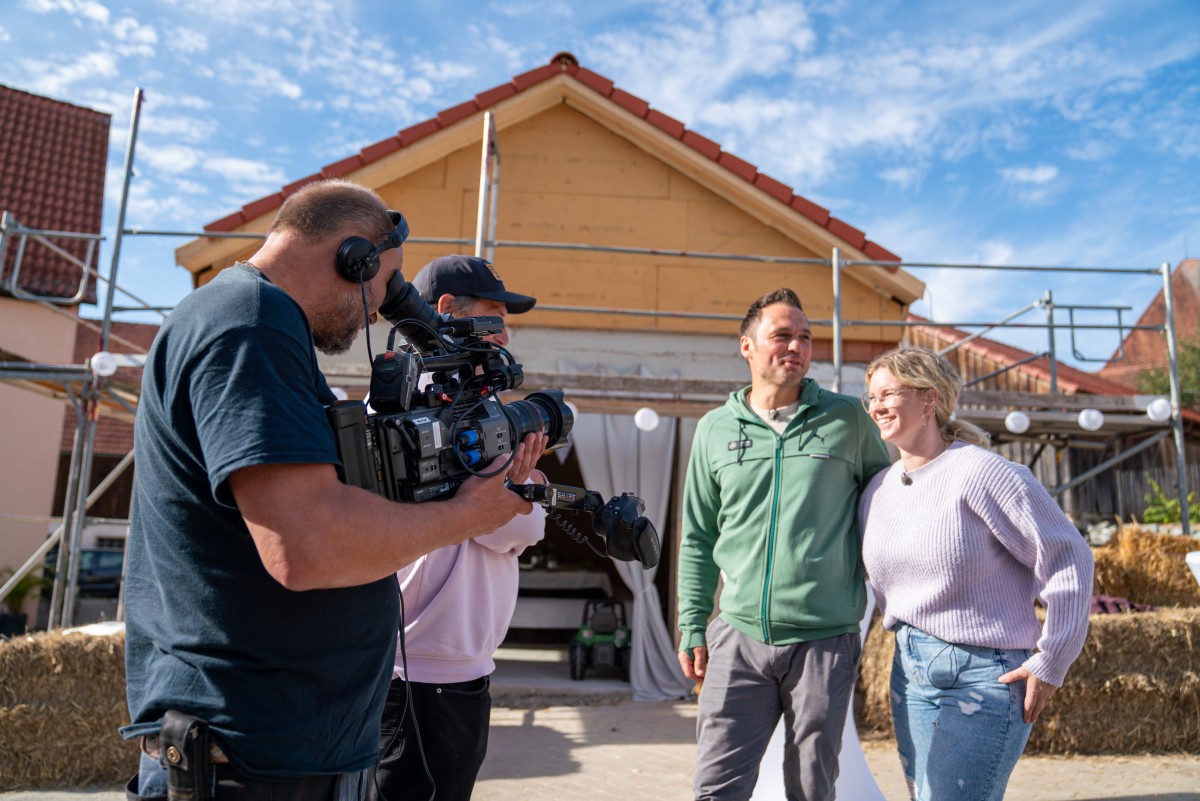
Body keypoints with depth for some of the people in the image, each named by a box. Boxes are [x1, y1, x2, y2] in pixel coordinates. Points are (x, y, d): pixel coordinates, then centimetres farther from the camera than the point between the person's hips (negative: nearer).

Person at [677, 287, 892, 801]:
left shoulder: (847, 419, 1)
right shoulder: (715, 429, 5)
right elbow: (699, 539, 10)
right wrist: (692, 627, 7)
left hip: (824, 640, -1)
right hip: (739, 637, 1)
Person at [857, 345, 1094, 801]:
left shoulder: (982, 473, -15)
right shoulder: (878, 490, 7)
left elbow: (1068, 559, -12)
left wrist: (1050, 664, -9)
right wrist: (909, 643, 16)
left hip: (982, 676, -7)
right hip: (909, 673, 7)